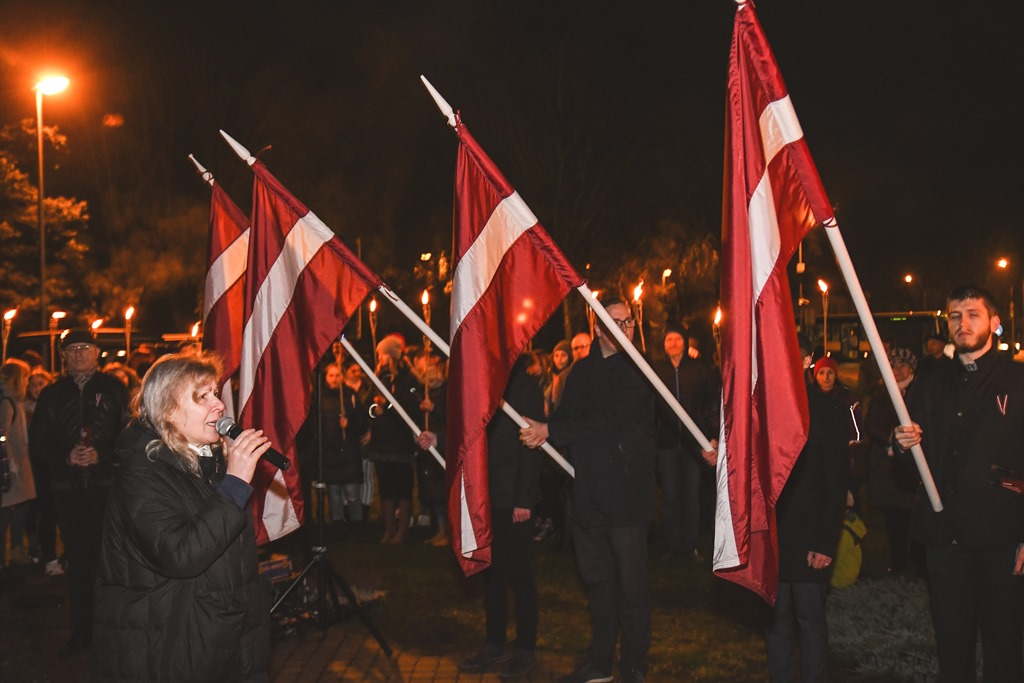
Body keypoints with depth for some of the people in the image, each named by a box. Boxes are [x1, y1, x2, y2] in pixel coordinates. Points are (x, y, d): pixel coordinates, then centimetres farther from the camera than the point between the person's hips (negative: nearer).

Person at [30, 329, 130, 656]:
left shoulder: (114, 389, 3)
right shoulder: (53, 394, 12)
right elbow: (37, 443, 9)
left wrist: (101, 455, -15)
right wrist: (65, 456, -8)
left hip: (107, 485, -3)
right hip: (68, 489, 3)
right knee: (78, 560, 7)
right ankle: (81, 631, 16)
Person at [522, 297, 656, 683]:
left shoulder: (638, 370, -6)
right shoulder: (583, 370, 15)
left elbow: (608, 420, -16)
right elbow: (568, 418, 11)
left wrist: (550, 431, -15)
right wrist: (546, 431, -12)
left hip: (627, 492, -6)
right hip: (589, 492, 6)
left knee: (631, 583, 1)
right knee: (597, 581, 14)